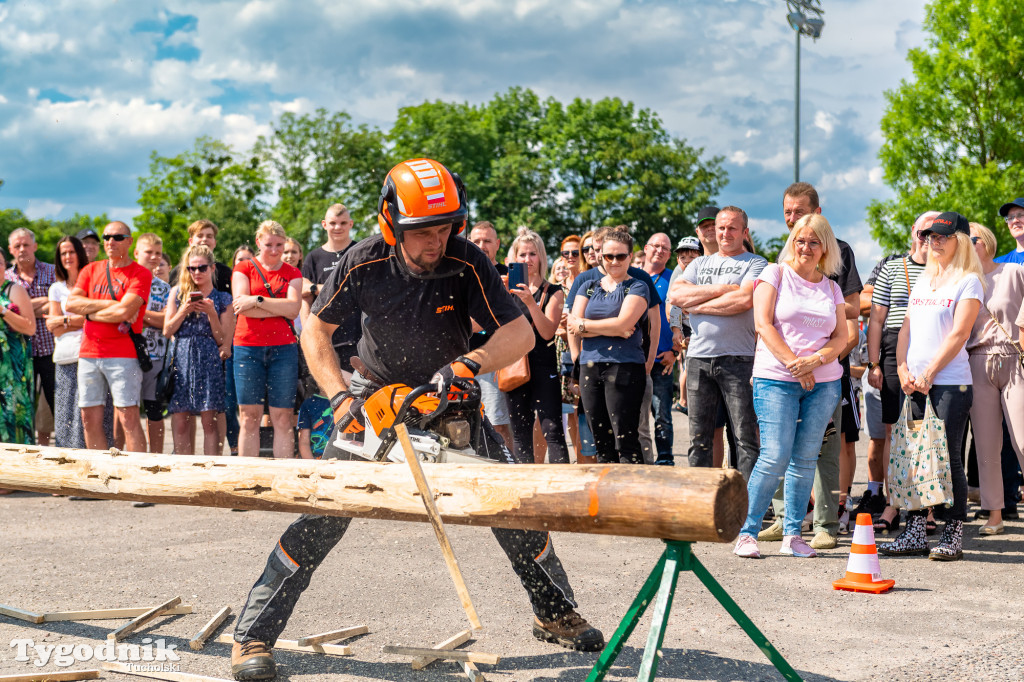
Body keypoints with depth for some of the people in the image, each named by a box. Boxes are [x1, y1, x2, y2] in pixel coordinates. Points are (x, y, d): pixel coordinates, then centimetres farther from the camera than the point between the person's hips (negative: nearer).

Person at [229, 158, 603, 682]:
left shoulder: (467, 262, -22)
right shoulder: (364, 263, -20)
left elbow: (520, 332, -25)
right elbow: (315, 331, -9)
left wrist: (469, 363, -43)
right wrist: (340, 396, -22)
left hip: (450, 398, 1)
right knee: (325, 513, -12)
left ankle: (555, 614, 23)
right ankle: (252, 636, -4)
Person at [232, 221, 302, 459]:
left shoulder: (293, 274, 12)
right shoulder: (243, 269, 9)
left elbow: (293, 309, -4)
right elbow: (242, 306, -6)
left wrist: (258, 300, -9)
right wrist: (280, 308, -6)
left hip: (283, 349, 1)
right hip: (248, 348, -1)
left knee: (282, 417, -1)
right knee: (249, 417, -1)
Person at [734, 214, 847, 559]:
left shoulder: (832, 288, 15)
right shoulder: (775, 273, 3)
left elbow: (841, 338, 8)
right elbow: (763, 324, -6)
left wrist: (814, 361, -12)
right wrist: (794, 365, -12)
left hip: (824, 382, 4)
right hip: (776, 379, -4)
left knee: (805, 459, 4)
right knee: (775, 457, -11)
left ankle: (792, 535, 12)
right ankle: (747, 532, -1)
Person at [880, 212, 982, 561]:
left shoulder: (968, 281, -1)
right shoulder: (922, 281, 18)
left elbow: (958, 334, -10)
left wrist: (928, 374, -14)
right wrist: (903, 369, 2)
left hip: (951, 382, -6)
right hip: (915, 384, 6)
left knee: (949, 459, -4)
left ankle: (953, 536, 3)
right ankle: (914, 534, 11)